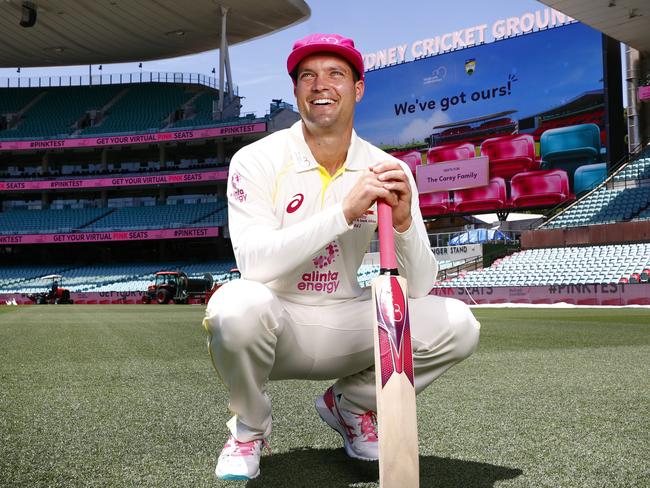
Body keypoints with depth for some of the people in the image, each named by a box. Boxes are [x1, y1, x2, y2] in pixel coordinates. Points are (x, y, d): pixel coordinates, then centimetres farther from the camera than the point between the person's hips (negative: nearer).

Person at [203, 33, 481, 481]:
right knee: (239, 305, -37)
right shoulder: (257, 160, -11)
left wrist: (403, 222, -27)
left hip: (345, 326, 3)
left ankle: (349, 403, 12)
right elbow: (254, 262, -27)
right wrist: (345, 211, -33)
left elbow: (418, 287, -7)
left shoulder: (386, 171, -3)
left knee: (457, 326, -15)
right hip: (276, 325, -3)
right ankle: (250, 428, -2)